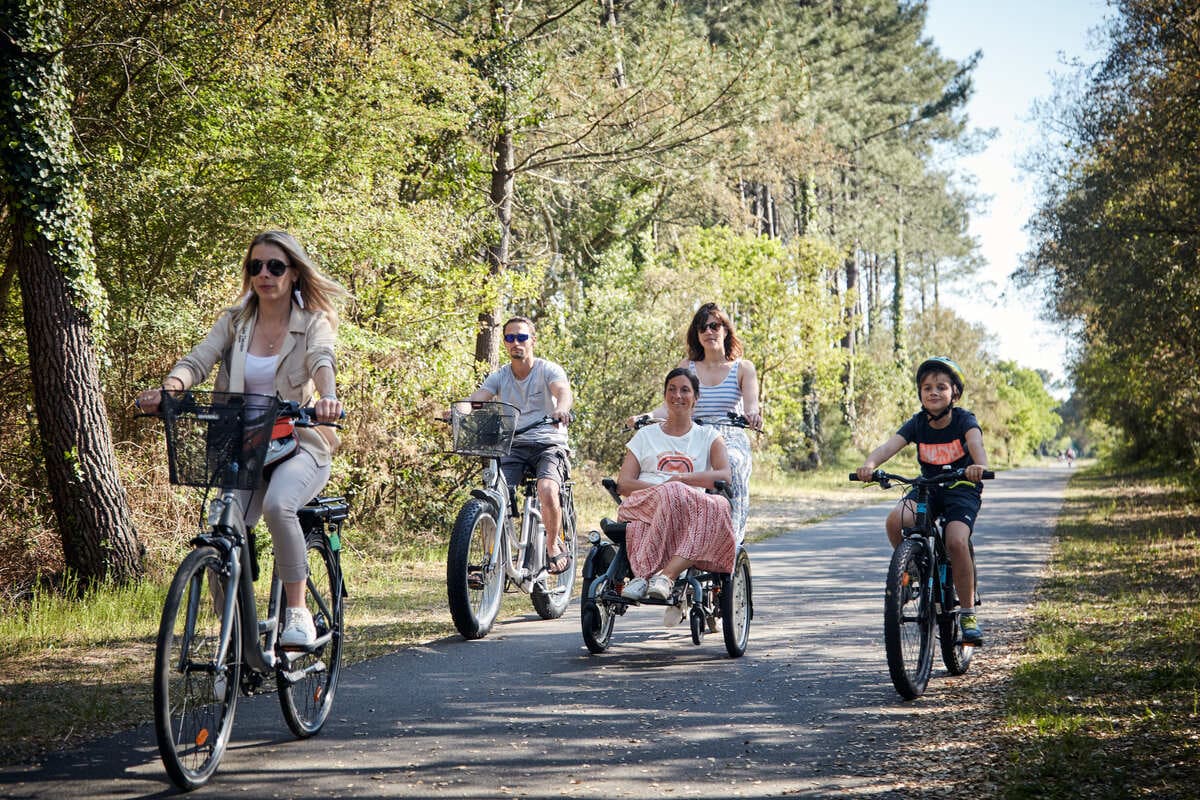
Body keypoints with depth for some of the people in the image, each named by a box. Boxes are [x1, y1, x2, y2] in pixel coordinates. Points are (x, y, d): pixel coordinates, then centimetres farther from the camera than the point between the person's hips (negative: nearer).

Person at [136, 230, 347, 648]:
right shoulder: (234, 321, 8)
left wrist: (327, 396, -46)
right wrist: (167, 389, -30)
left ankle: (298, 612, -20)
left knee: (277, 504, -35)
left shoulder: (313, 323, -1)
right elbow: (197, 360, -7)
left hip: (299, 446, -3)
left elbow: (322, 360, -22)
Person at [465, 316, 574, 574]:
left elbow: (563, 391, -23)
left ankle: (553, 546, -5)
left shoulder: (549, 370, -2)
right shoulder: (499, 377, 8)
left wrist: (562, 408, -48)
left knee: (547, 489, -30)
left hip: (548, 444, -3)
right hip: (513, 445, 3)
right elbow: (478, 397, -9)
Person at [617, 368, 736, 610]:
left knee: (719, 508, -35)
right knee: (672, 496, -37)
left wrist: (679, 479, -13)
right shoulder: (646, 435, 22)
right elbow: (623, 484, 9)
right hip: (645, 505, 0)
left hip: (693, 512, 1)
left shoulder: (708, 436, 21)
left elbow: (724, 475, 1)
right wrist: (665, 488, -9)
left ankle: (666, 574, -45)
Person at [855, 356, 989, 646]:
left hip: (963, 489, -3)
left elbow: (976, 443, -34)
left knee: (956, 541, -28)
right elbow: (889, 445, -21)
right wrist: (869, 464, -43)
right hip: (927, 488, 3)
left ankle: (968, 613, -12)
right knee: (896, 520, -28)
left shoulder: (964, 420, -12)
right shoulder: (917, 424, -5)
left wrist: (980, 466, -57)